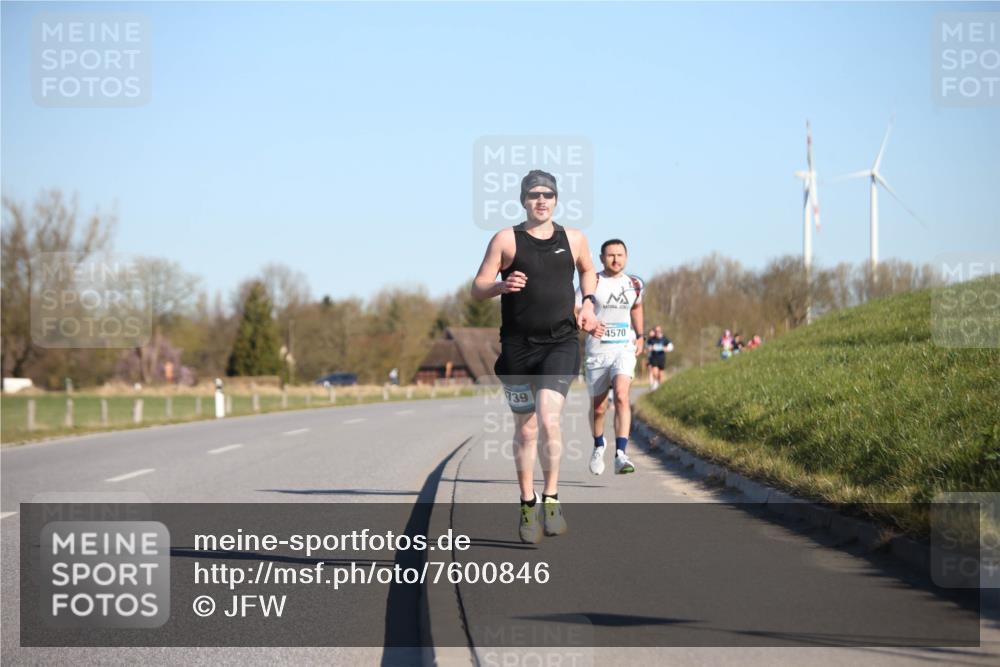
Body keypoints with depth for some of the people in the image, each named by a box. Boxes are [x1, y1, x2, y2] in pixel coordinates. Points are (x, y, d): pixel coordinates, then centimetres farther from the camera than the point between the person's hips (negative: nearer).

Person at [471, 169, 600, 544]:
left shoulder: (574, 239, 8)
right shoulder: (506, 240, 1)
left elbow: (587, 270, 29)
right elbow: (477, 289, 0)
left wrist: (588, 303, 12)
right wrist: (502, 285, -20)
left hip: (561, 344, 0)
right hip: (518, 347, 0)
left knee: (548, 419, -20)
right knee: (525, 430, 7)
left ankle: (551, 498, -8)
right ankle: (528, 506, 21)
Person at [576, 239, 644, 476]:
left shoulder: (634, 284, 7)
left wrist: (640, 335, 20)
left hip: (624, 349, 1)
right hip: (597, 351, -1)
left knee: (621, 396, -23)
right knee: (598, 406, 9)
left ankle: (620, 456, -29)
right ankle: (598, 445, 40)